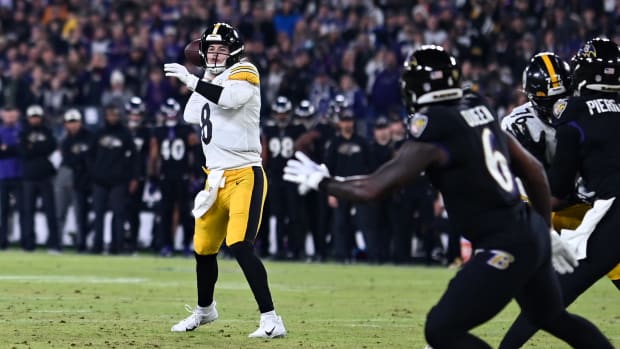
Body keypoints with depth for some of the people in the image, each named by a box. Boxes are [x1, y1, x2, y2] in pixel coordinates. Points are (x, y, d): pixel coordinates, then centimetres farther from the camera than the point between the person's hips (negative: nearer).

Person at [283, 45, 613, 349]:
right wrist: (546, 230, 28)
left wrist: (320, 181, 4)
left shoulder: (431, 137, -13)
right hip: (532, 232, 8)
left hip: (504, 246, -8)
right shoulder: (481, 114, 9)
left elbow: (371, 189, -12)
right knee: (553, 317, 29)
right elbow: (534, 170, 17)